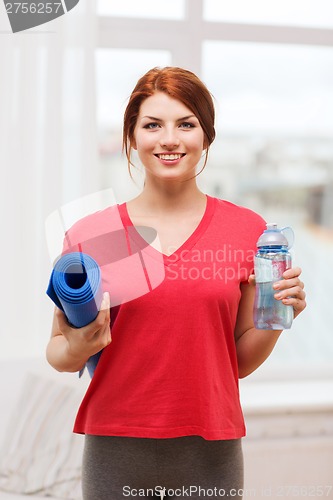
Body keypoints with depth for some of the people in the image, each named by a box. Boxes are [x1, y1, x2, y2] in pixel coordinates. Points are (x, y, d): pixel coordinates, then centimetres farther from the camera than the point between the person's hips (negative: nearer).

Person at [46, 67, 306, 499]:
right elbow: (58, 352, 5)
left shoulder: (246, 230, 0)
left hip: (210, 448, 1)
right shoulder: (91, 234, -3)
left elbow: (240, 362, 6)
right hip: (117, 447, 0)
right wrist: (77, 350, -15)